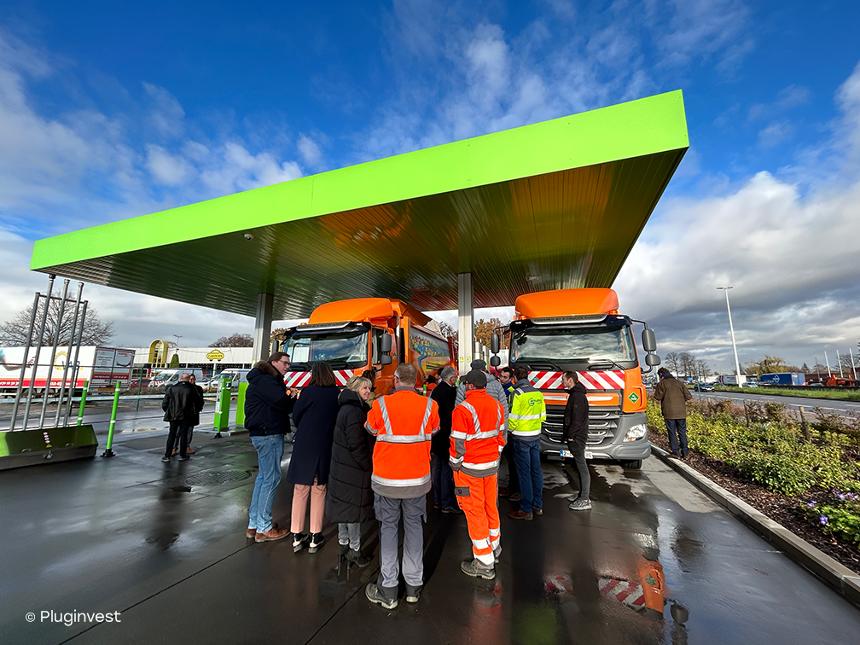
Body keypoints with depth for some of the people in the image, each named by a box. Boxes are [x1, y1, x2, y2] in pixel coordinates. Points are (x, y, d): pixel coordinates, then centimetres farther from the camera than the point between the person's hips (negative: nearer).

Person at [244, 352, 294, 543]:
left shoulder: (269, 380, 18)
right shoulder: (265, 380, -14)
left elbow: (282, 403, 14)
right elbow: (281, 402, -25)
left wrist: (291, 397, -3)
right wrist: (297, 398, -8)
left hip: (262, 433, 11)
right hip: (269, 434, -11)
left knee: (263, 476, 16)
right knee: (271, 478, -3)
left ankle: (253, 524, 26)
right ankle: (263, 529, 7)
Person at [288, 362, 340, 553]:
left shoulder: (309, 392, -10)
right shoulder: (337, 394, -3)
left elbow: (296, 417, -1)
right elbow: (337, 419, 4)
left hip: (304, 446, -2)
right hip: (325, 447, 2)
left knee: (300, 491, 12)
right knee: (319, 491, 13)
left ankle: (297, 537, 21)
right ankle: (315, 538, 19)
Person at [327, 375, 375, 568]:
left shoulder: (346, 408, 10)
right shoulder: (354, 411, -22)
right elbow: (356, 444, -23)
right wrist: (368, 466, -13)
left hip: (342, 466, 10)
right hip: (353, 468, -10)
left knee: (344, 506, 19)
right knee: (354, 507, 4)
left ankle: (344, 545, 34)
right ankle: (354, 550, 19)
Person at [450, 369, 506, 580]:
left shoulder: (463, 409, -20)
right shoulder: (497, 405, 0)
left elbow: (458, 444, -16)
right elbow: (501, 435, 8)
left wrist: (455, 466, -2)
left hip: (470, 468, -6)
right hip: (492, 465, 6)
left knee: (475, 511, 6)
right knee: (491, 506, 21)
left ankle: (484, 563, 17)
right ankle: (494, 546, 40)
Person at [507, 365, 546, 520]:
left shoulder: (517, 393, -17)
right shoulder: (538, 393, 2)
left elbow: (513, 418, -15)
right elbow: (543, 416, 9)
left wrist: (510, 429, 4)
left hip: (521, 438, -6)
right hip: (536, 436, 6)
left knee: (524, 473, 2)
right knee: (536, 470, 14)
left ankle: (526, 510, 12)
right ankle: (538, 506, 26)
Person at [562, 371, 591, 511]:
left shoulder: (577, 396, -18)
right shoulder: (575, 394, 14)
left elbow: (577, 419, -22)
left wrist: (570, 435, -17)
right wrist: (568, 435, 19)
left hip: (576, 437, -10)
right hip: (576, 437, 10)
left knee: (582, 467, -3)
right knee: (580, 467, 15)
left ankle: (585, 500, 4)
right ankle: (584, 495, 25)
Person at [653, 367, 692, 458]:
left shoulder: (662, 383, -3)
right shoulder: (679, 383, 11)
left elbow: (658, 397, -9)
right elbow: (688, 396, 5)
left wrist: (656, 390, 10)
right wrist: (681, 399, 22)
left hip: (669, 412, -4)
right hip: (681, 412, 4)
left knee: (672, 432, 4)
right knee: (682, 432, 12)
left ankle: (675, 451, 4)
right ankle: (684, 451, 13)